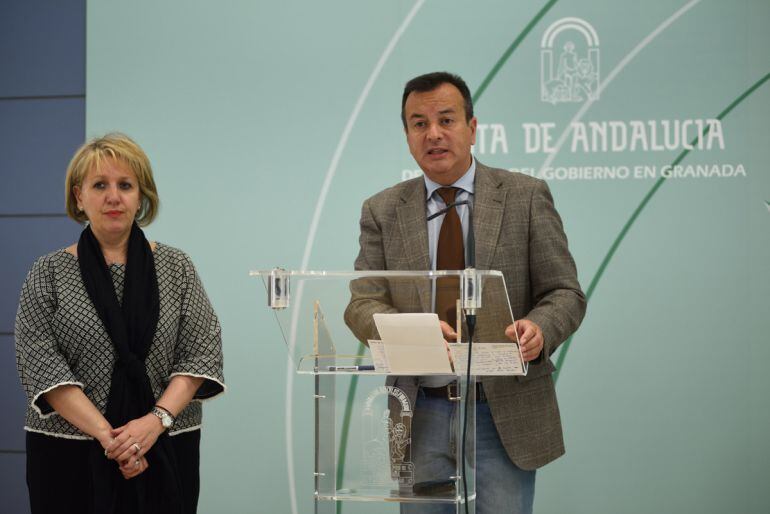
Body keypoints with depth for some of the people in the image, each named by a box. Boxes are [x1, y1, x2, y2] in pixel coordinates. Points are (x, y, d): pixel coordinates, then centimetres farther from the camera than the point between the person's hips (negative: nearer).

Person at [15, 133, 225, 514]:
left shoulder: (176, 268, 5)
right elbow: (39, 364, -7)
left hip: (164, 452, 1)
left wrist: (156, 419, -16)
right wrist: (106, 434, -17)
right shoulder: (48, 274, 2)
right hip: (72, 454, -1)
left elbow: (203, 352, -1)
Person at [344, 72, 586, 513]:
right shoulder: (382, 211, 7)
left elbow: (565, 293, 0)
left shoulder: (526, 196, 1)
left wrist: (538, 328, -23)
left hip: (506, 414, -2)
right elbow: (362, 304, 0)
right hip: (421, 417, 2)